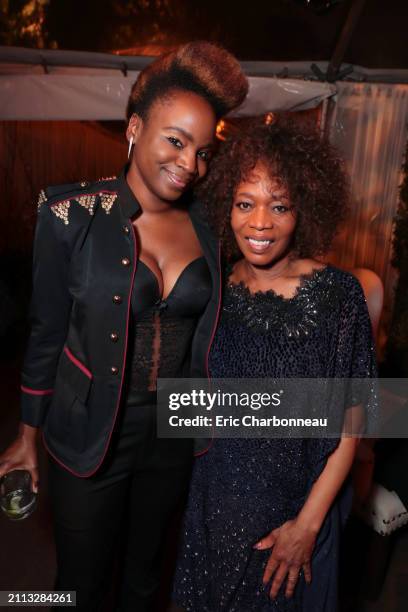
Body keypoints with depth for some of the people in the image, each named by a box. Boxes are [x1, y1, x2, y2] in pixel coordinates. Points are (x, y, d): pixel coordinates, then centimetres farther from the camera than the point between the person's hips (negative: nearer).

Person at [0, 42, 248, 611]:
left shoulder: (206, 226, -6)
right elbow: (47, 331, -8)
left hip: (176, 433, 3)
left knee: (146, 566, 27)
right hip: (90, 436, -2)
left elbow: (204, 330, 3)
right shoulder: (72, 215, -15)